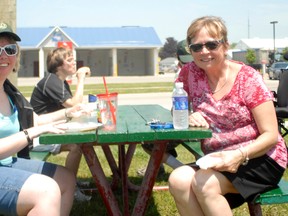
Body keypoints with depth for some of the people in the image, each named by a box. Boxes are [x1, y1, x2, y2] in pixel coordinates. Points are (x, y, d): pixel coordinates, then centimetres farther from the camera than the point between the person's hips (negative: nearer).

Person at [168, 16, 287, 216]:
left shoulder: (248, 78, -10)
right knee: (178, 180, -26)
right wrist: (189, 117, -16)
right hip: (217, 160, 4)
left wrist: (239, 155, -28)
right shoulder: (189, 73, 0)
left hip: (259, 158, -4)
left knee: (203, 182, -31)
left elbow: (271, 135, -10)